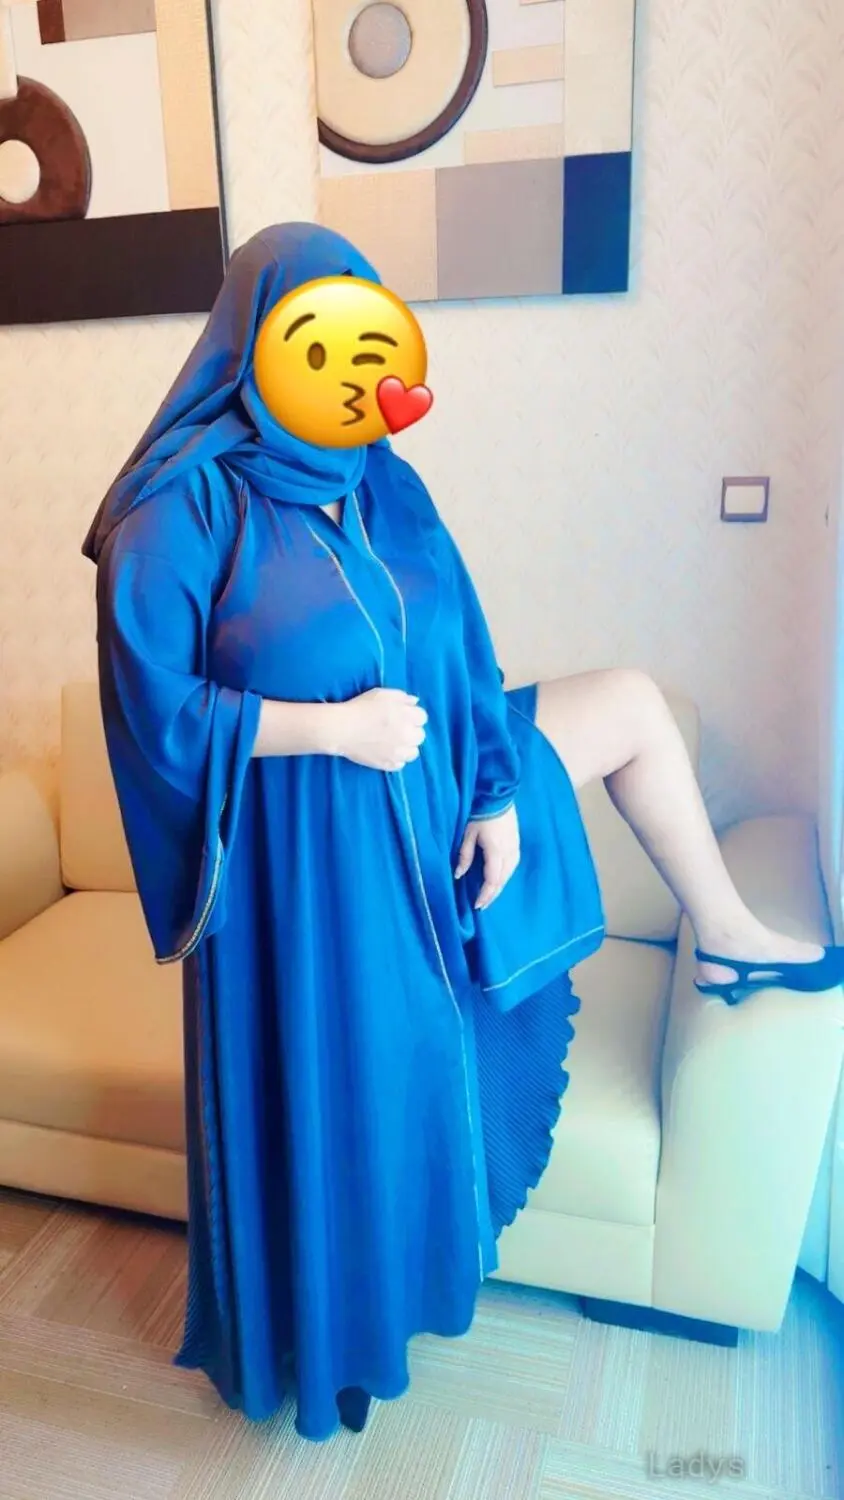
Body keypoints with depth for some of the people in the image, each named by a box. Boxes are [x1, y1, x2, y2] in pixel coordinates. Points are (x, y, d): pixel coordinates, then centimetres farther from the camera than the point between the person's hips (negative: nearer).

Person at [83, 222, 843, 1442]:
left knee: (633, 702, 14)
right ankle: (318, 1336, 37)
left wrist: (494, 797, -3)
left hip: (423, 804, 7)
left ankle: (724, 938, 30)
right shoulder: (186, 501, -15)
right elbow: (151, 704, -18)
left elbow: (462, 651, 4)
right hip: (304, 857, -6)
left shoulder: (383, 484, 2)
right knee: (329, 1091, 6)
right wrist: (331, 724, -23)